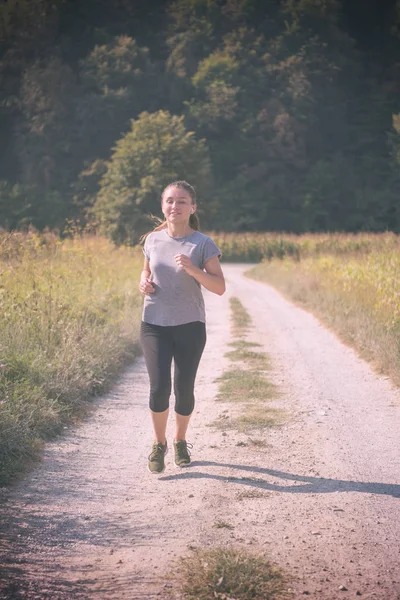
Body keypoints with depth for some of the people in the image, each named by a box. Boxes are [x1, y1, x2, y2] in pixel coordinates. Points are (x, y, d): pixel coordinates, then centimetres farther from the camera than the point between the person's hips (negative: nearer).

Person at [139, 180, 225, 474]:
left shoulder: (203, 244, -5)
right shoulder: (153, 240, 4)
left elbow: (220, 287, -9)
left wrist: (192, 269, -24)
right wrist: (144, 283, -2)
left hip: (190, 326, -1)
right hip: (154, 325, 1)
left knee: (184, 389, 2)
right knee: (159, 388, -11)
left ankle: (180, 441, 29)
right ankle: (159, 444, 11)